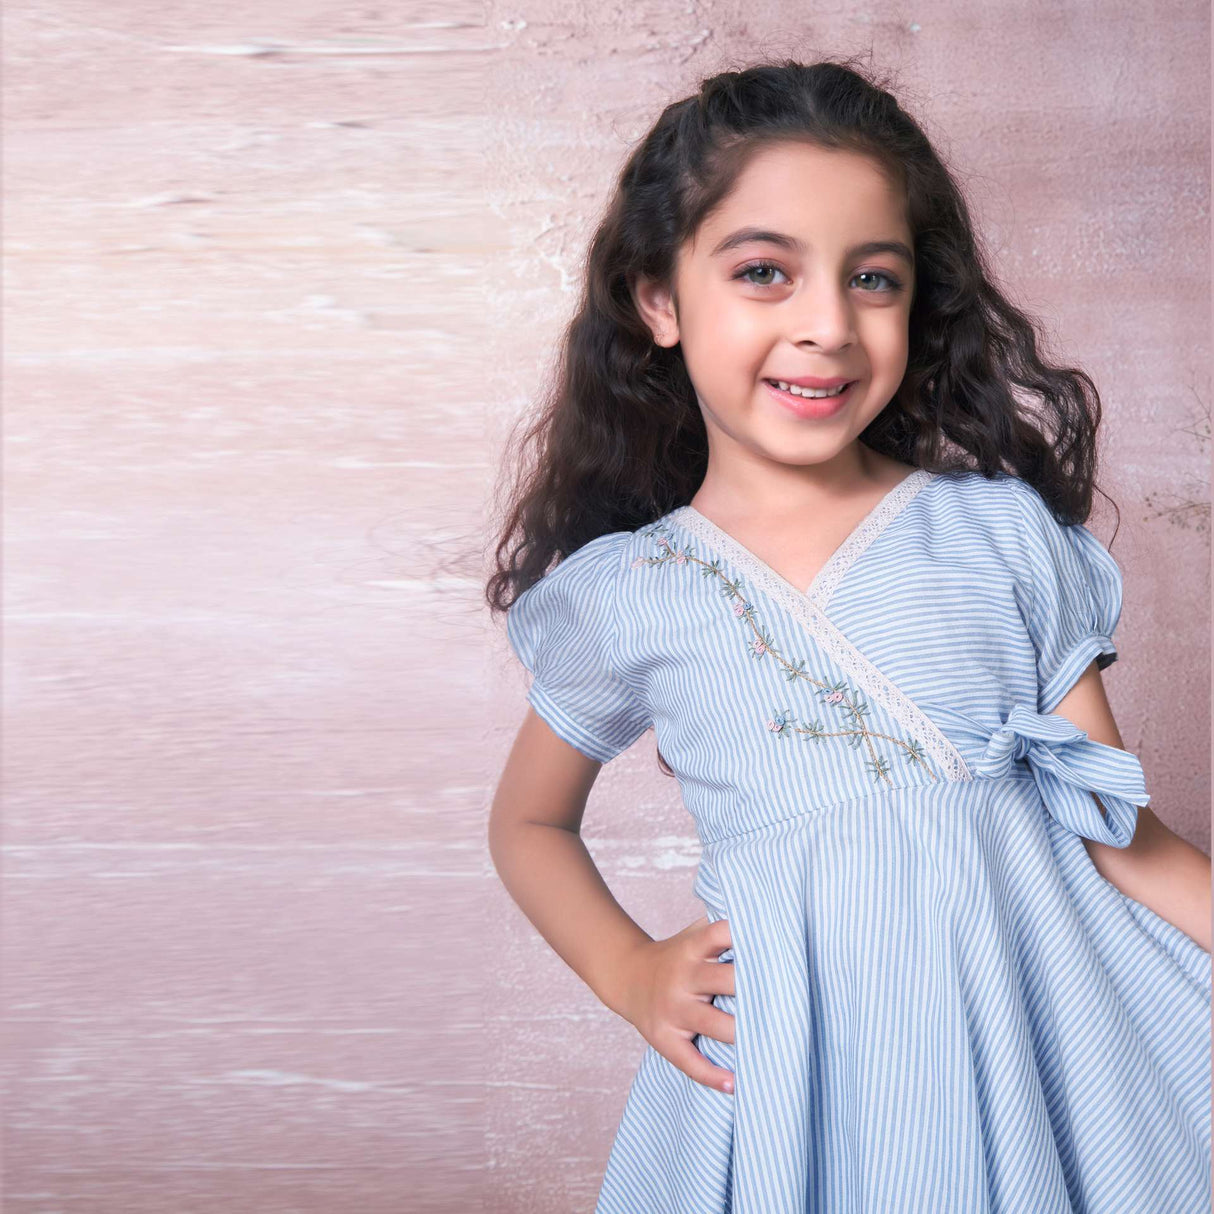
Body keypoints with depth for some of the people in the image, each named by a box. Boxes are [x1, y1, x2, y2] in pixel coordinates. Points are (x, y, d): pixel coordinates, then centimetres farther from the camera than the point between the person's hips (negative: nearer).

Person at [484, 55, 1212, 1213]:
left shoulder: (1007, 531, -1)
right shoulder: (621, 596, -1)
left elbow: (1115, 826, 0)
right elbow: (528, 822, 14)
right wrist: (626, 973, -1)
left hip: (1041, 1021, 1)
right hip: (791, 1070, 0)